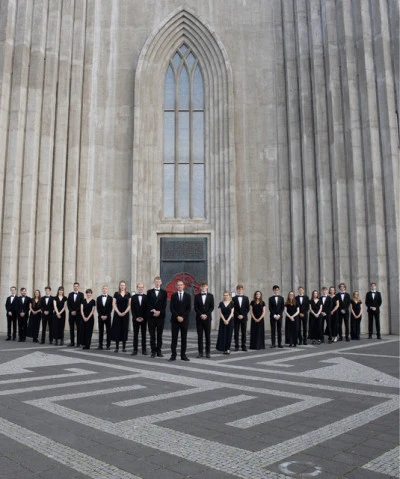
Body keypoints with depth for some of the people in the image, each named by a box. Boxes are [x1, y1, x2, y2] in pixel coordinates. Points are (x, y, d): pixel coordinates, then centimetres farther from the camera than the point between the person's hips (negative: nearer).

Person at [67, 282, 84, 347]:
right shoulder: (70, 294, 11)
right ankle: (72, 342, 8)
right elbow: (68, 304, 6)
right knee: (71, 328, 4)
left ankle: (78, 343, 2)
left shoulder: (81, 294, 0)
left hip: (78, 314, -3)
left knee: (79, 329, -1)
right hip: (71, 314, 3)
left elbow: (81, 304, -5)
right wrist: (71, 311, -6)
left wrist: (76, 311, -10)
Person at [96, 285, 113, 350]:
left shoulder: (110, 298, 1)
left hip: (108, 317, -2)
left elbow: (110, 308, -3)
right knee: (100, 331, 4)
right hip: (100, 317, 2)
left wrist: (106, 315, -11)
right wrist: (101, 315, -8)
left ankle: (108, 345, 4)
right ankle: (100, 345, 7)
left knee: (108, 331, 0)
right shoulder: (98, 298, 8)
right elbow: (98, 308, 3)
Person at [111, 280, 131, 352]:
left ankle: (124, 347, 8)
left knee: (124, 329, 2)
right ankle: (117, 347, 3)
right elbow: (114, 304, 1)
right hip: (117, 313, -1)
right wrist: (118, 312, -10)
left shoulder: (128, 294, 5)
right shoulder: (116, 294, 4)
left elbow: (129, 305, 2)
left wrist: (124, 312, -9)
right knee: (117, 329, -2)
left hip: (125, 314, 1)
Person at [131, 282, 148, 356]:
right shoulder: (133, 297, 6)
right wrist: (136, 318, -8)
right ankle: (135, 350, 5)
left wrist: (143, 317, -9)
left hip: (144, 319, -1)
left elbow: (147, 308, 0)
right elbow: (132, 309, 2)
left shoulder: (146, 297, 3)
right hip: (135, 319, 1)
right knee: (135, 335, 2)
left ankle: (144, 350, 5)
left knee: (143, 334, 3)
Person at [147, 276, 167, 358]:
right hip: (151, 315, 0)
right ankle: (153, 351, 6)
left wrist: (159, 312, -12)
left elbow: (164, 304, 0)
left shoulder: (164, 292, 8)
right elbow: (148, 304, 1)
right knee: (152, 335, 2)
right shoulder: (149, 292, 9)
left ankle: (159, 351, 8)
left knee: (159, 334, 3)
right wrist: (153, 311, -13)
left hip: (161, 315, 0)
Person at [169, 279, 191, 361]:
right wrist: (177, 317, -12)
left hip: (184, 320, 1)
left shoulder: (187, 296, 6)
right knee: (174, 338, -1)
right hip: (175, 320, -1)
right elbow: (171, 308, -1)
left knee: (184, 338, 3)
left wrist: (183, 317, -9)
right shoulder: (173, 296, 5)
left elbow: (189, 308, 0)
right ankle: (173, 355, 2)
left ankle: (183, 355, 8)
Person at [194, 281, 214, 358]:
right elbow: (195, 308, 1)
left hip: (207, 318, 0)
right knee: (200, 336, 1)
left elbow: (212, 307, 1)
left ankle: (208, 352, 6)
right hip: (199, 318, 0)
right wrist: (201, 315, -12)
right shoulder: (197, 296, 5)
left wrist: (206, 315, -11)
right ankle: (200, 352, 5)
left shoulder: (210, 296, 6)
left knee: (208, 335, 1)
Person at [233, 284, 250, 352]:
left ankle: (244, 346, 5)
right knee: (236, 332, 0)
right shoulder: (234, 299, 3)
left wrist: (243, 315, -7)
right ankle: (236, 346, 4)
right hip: (236, 318, -1)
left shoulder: (246, 298, 8)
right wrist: (238, 315, -11)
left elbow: (248, 308, 4)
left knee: (244, 332, 2)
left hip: (244, 317, 1)